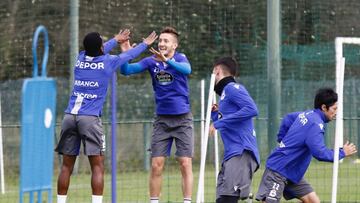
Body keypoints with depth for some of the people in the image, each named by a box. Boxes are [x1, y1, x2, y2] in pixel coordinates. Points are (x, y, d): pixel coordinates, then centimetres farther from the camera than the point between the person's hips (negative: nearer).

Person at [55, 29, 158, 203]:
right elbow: (129, 55, 20)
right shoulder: (107, 62, 1)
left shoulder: (80, 59, 12)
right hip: (90, 117, -5)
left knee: (66, 167, 7)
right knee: (97, 167, -3)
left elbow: (96, 52, 36)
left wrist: (115, 40, 50)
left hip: (70, 116, 5)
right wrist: (145, 44, 39)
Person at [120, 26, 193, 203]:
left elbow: (186, 69, -30)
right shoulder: (151, 61, 0)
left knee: (185, 164, -6)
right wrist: (125, 54, -24)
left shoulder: (180, 58, -8)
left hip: (182, 119, -3)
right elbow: (126, 70, -5)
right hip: (162, 120, 3)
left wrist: (167, 60, -46)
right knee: (156, 165, -1)